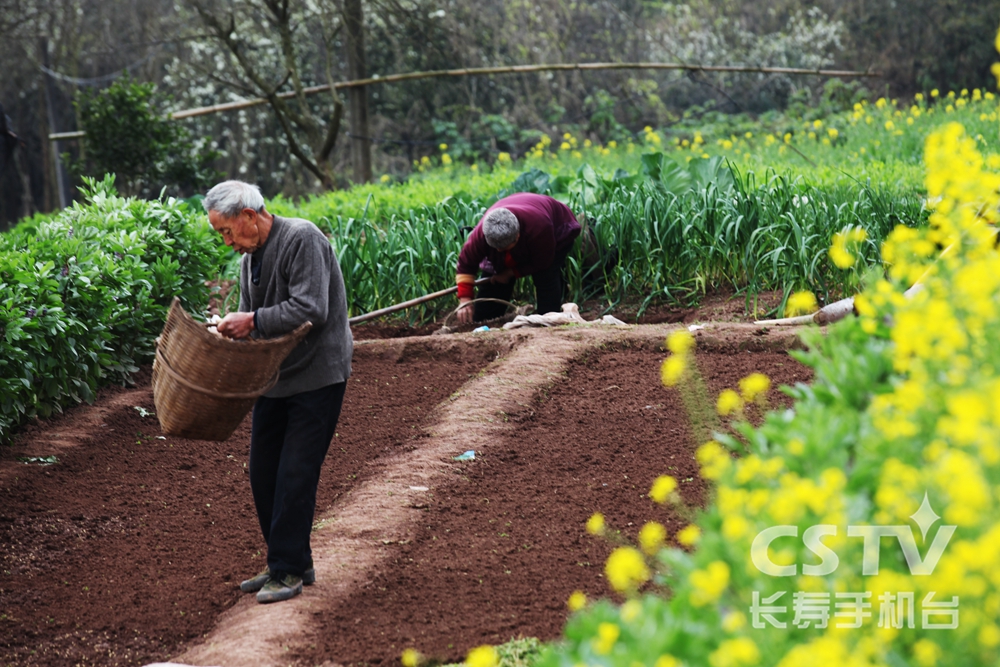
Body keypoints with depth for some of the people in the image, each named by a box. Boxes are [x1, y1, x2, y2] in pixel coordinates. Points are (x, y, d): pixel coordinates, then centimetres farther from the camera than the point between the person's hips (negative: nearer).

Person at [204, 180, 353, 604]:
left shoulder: (302, 239, -16)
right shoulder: (250, 258, 11)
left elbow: (311, 309, -25)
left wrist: (254, 321, -23)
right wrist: (230, 330, -3)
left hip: (317, 377, -9)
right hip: (276, 376, 9)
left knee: (295, 474, -9)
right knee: (263, 473, 10)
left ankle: (288, 571, -1)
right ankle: (290, 563, 22)